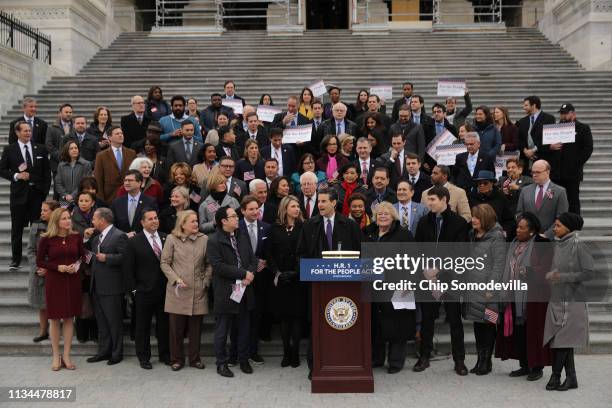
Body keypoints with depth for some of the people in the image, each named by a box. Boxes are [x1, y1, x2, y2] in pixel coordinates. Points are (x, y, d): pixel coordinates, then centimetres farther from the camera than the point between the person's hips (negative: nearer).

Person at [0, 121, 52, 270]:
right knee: (17, 228, 5)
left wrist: (45, 190, 1)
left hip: (37, 192, 1)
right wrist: (16, 175, -14)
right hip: (19, 193, -1)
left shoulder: (40, 149, 7)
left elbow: (47, 171, 8)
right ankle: (16, 259, 15)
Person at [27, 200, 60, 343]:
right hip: (39, 271, 3)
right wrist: (38, 266, -8)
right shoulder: (36, 227, 3)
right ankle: (43, 331, 24)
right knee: (41, 303, 11)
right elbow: (31, 250, 5)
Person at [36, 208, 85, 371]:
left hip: (72, 281, 2)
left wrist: (77, 265, -11)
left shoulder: (76, 237, 0)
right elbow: (39, 261, -3)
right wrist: (58, 267, -15)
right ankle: (56, 356, 17)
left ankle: (66, 356, 15)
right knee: (55, 319, 6)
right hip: (54, 282, -2)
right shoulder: (46, 239, -7)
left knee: (69, 318, 6)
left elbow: (82, 256, 10)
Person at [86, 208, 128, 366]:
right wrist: (87, 239, 8)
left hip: (111, 287, -8)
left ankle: (116, 353, 12)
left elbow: (124, 258, -17)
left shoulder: (119, 236, -11)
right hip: (97, 286, 8)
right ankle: (104, 351, 24)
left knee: (114, 321, 1)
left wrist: (106, 258, -20)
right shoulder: (96, 236, 15)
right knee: (101, 321, 14)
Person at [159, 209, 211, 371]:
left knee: (196, 327, 7)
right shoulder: (172, 239, 0)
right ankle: (176, 359, 18)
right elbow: (164, 263, 1)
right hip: (177, 291, -1)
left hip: (198, 291, 1)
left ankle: (194, 358, 21)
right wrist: (176, 279, -9)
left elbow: (209, 264, 9)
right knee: (176, 327, 4)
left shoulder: (204, 239, 4)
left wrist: (206, 282, 0)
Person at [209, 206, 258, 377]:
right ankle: (221, 363, 18)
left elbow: (253, 259, 10)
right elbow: (219, 266, -18)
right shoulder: (214, 241, -10)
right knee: (222, 330, 6)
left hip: (244, 291, 6)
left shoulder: (243, 237, 11)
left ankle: (244, 360, 26)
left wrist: (250, 274, -10)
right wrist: (244, 273, -17)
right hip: (225, 292, -5)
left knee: (244, 328, 13)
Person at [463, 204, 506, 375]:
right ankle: (480, 359, 20)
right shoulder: (472, 235, 14)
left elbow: (499, 264, -12)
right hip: (473, 288, 7)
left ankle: (487, 360, 11)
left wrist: (491, 288, -15)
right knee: (477, 324, 11)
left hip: (488, 290, -7)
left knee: (488, 324, 0)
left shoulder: (496, 237, -8)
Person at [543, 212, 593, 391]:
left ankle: (555, 376, 7)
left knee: (563, 340, -5)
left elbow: (589, 272, -14)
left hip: (572, 300, -7)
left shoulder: (578, 245, -11)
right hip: (556, 298, 7)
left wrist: (563, 277, -18)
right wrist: (550, 275, -3)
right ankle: (571, 378, 18)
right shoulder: (558, 244, 9)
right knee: (561, 341, 9)